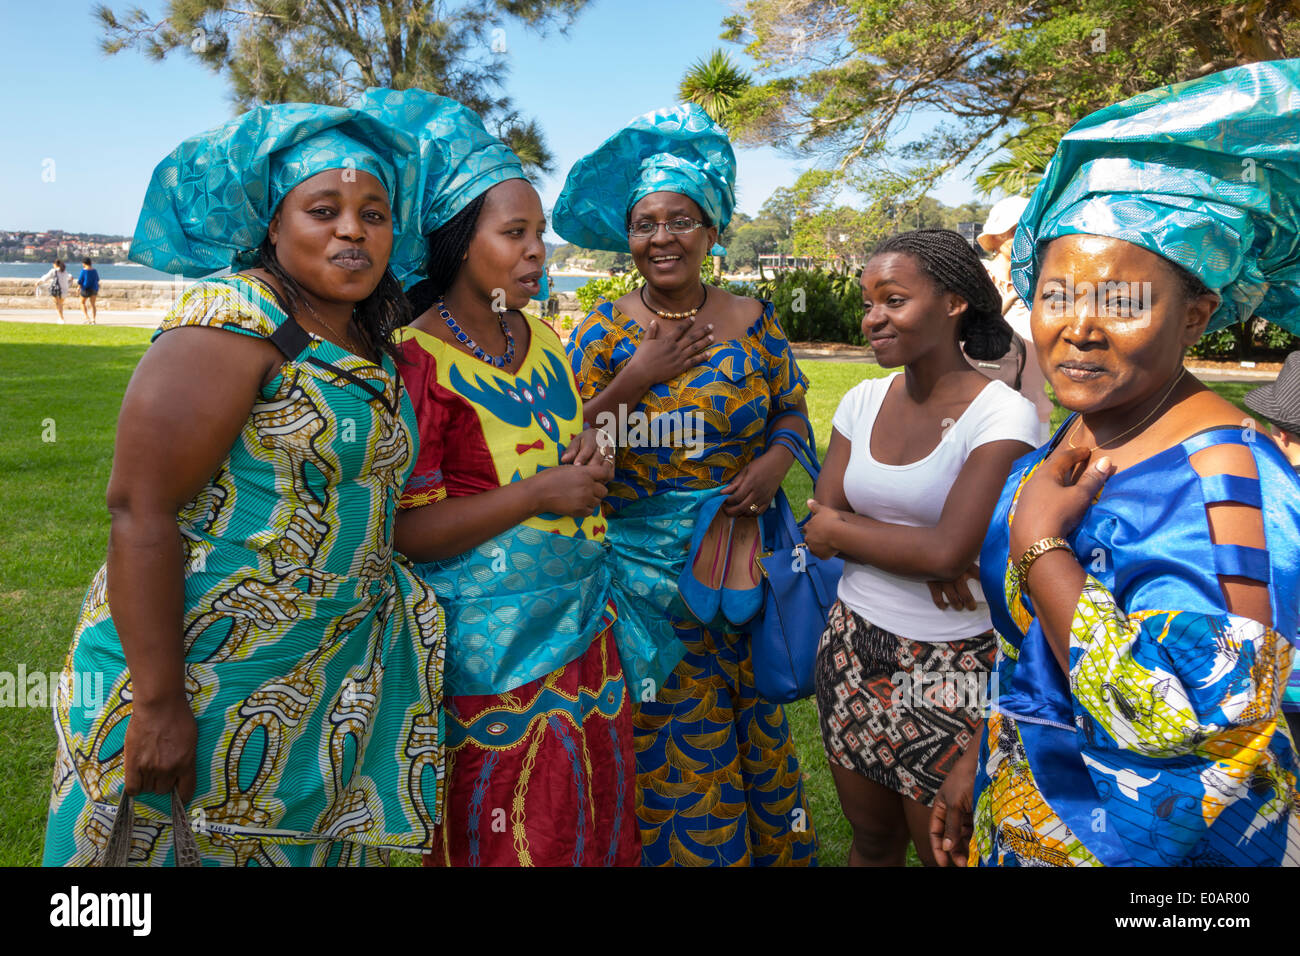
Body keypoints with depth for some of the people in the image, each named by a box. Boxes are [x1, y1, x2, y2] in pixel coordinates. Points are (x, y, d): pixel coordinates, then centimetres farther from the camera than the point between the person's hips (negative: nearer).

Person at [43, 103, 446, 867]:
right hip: (211, 670, -7)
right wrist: (159, 703, -22)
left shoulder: (371, 344, 6)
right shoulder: (233, 322, -17)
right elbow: (140, 509, -21)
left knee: (307, 846, 19)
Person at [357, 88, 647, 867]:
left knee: (596, 818, 17)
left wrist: (589, 456, 0)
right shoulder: (420, 360, -15)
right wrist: (537, 493, -22)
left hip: (585, 621, 7)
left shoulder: (541, 337, 7)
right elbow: (404, 529, -19)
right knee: (508, 838, 8)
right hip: (491, 642, -7)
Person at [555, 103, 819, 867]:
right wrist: (637, 379, -15)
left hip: (741, 552, 1)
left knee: (753, 717, 11)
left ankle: (775, 846, 34)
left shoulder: (753, 320, 2)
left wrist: (778, 460, -8)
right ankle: (681, 848, 29)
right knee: (671, 737, 5)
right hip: (643, 562, -1)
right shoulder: (604, 331, -1)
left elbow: (792, 410, 12)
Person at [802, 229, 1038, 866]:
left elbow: (950, 551, -24)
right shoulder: (863, 401, 3)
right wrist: (914, 553, -16)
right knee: (871, 841, 21)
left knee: (945, 848, 13)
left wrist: (840, 532, -11)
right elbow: (821, 523, -1)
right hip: (853, 646, 5)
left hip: (951, 668, -5)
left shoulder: (1004, 416, -15)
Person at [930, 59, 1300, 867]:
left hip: (1148, 842, -7)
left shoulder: (1224, 478, -25)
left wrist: (1039, 541, -27)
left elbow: (1178, 722, -34)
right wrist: (979, 763, 14)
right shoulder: (1073, 444, -1)